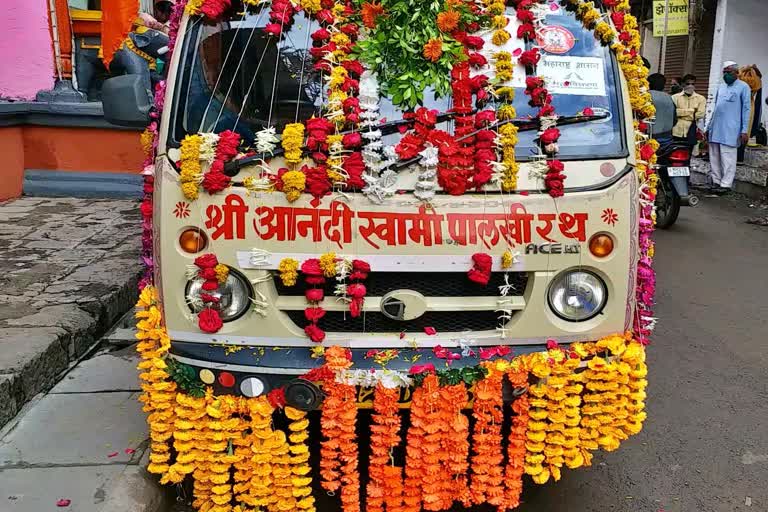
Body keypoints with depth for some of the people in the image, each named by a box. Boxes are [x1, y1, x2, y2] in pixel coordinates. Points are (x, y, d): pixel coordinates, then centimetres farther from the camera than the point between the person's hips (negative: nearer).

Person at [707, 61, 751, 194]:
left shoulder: (743, 87, 0)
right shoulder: (721, 87, 17)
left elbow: (746, 109, -4)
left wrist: (744, 130, -10)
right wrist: (709, 127, 17)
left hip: (730, 131, -6)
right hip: (715, 129, 6)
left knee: (728, 159, -5)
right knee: (714, 158, 6)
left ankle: (726, 184, -3)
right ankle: (716, 181, 12)